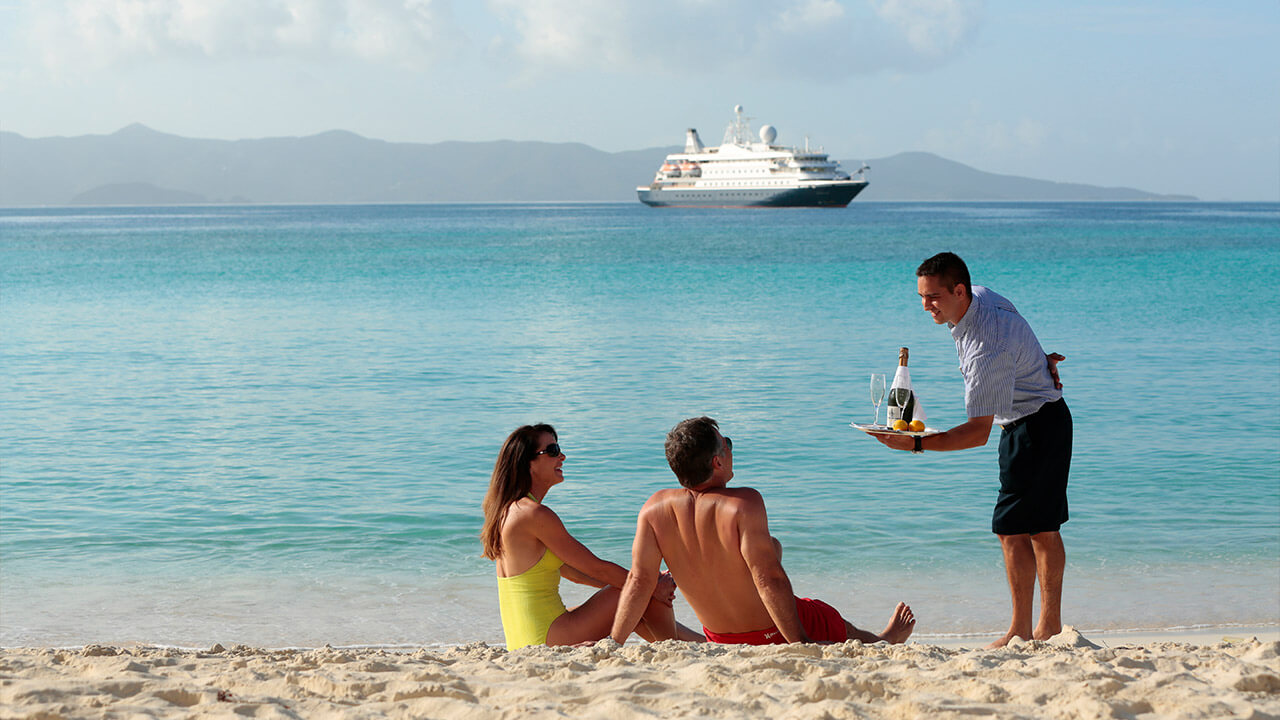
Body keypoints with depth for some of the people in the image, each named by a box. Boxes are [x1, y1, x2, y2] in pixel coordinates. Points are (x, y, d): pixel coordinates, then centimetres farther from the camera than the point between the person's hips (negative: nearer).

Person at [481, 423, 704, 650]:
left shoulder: (509, 511, 14)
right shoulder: (535, 514, -17)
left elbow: (570, 570, 20)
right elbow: (596, 568, -12)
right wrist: (654, 586, 0)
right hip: (550, 638, -10)